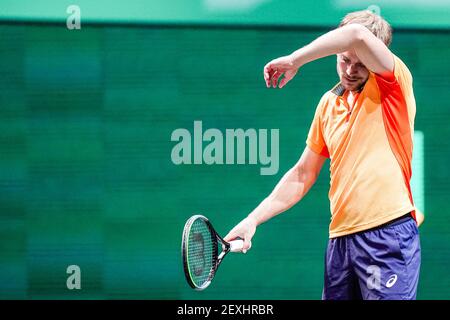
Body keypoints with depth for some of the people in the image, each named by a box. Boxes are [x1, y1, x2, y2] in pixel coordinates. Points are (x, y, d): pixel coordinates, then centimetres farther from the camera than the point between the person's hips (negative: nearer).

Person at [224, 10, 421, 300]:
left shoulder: (392, 85, -2)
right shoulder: (328, 104, 16)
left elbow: (358, 36, -21)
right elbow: (302, 176, 23)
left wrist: (294, 61, -12)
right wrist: (254, 219, 16)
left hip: (388, 235, -6)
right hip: (340, 238, 6)